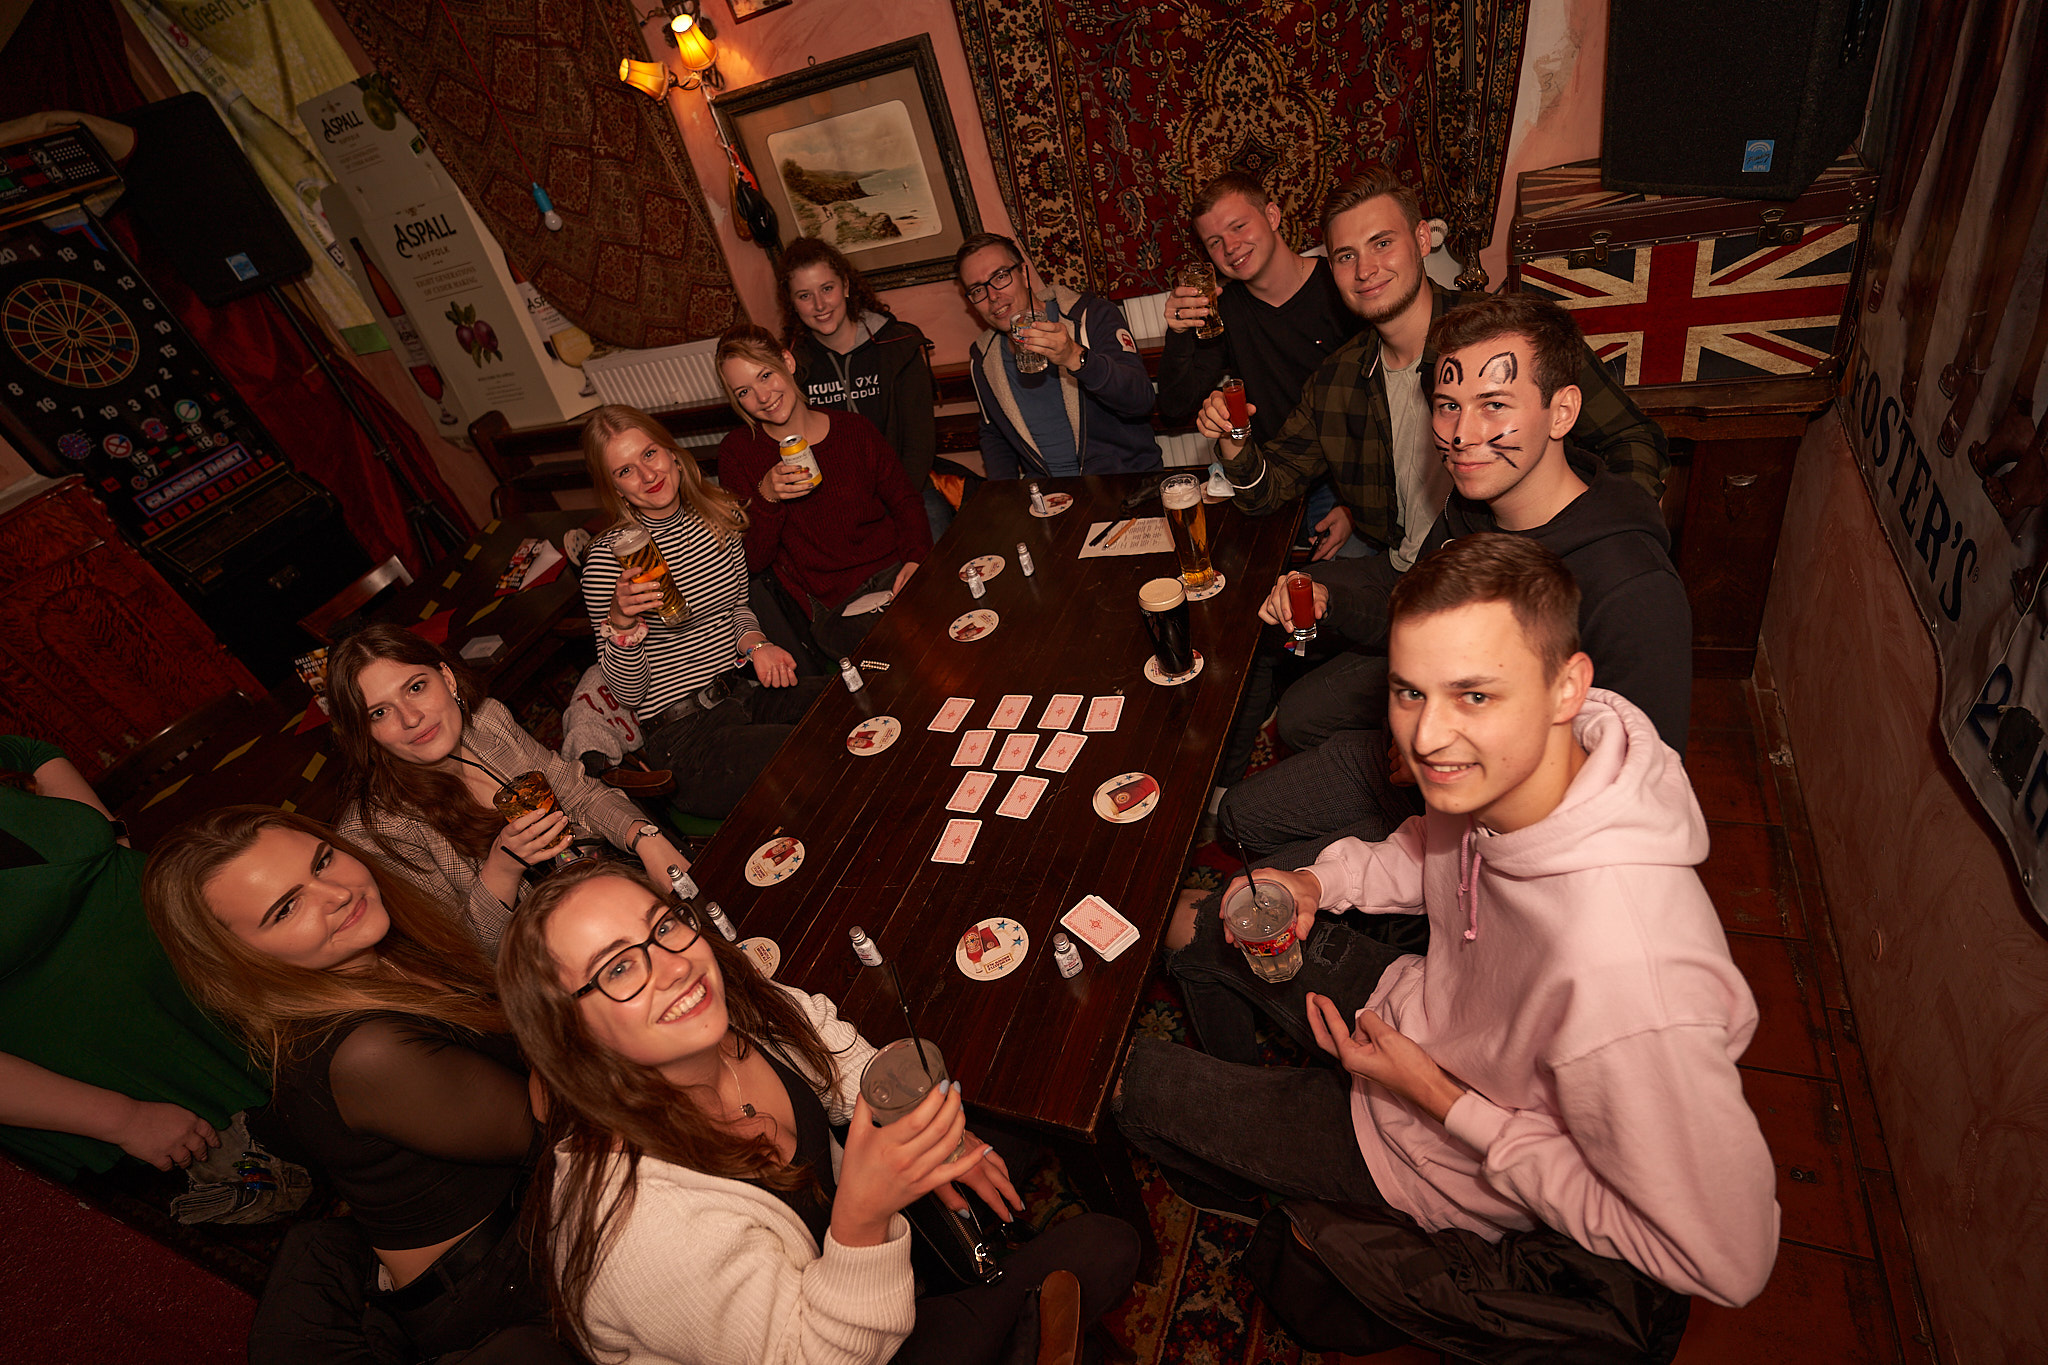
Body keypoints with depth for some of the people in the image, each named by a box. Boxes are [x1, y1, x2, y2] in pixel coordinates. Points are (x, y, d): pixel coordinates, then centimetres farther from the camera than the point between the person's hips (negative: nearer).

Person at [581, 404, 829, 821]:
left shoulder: (721, 515, 5)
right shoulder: (608, 560, -12)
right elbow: (628, 693, -7)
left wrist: (753, 642, 0)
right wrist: (621, 622, -25)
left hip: (749, 691, 6)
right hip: (684, 734, -6)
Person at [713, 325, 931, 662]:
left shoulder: (854, 429, 8)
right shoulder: (738, 452, 1)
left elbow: (904, 500, 16)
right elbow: (752, 562, 0)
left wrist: (918, 558, -4)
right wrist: (767, 499, -18)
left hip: (897, 571, 4)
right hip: (835, 607, -4)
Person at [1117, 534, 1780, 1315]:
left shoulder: (1623, 974, -45)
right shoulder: (1497, 766, -22)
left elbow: (1728, 1263, -29)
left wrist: (1441, 1100, -27)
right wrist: (1315, 884, -14)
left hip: (1438, 1155, -6)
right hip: (1411, 1007, 6)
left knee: (1129, 1082, 6)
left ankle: (1233, 1191, 46)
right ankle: (1244, 1104, 48)